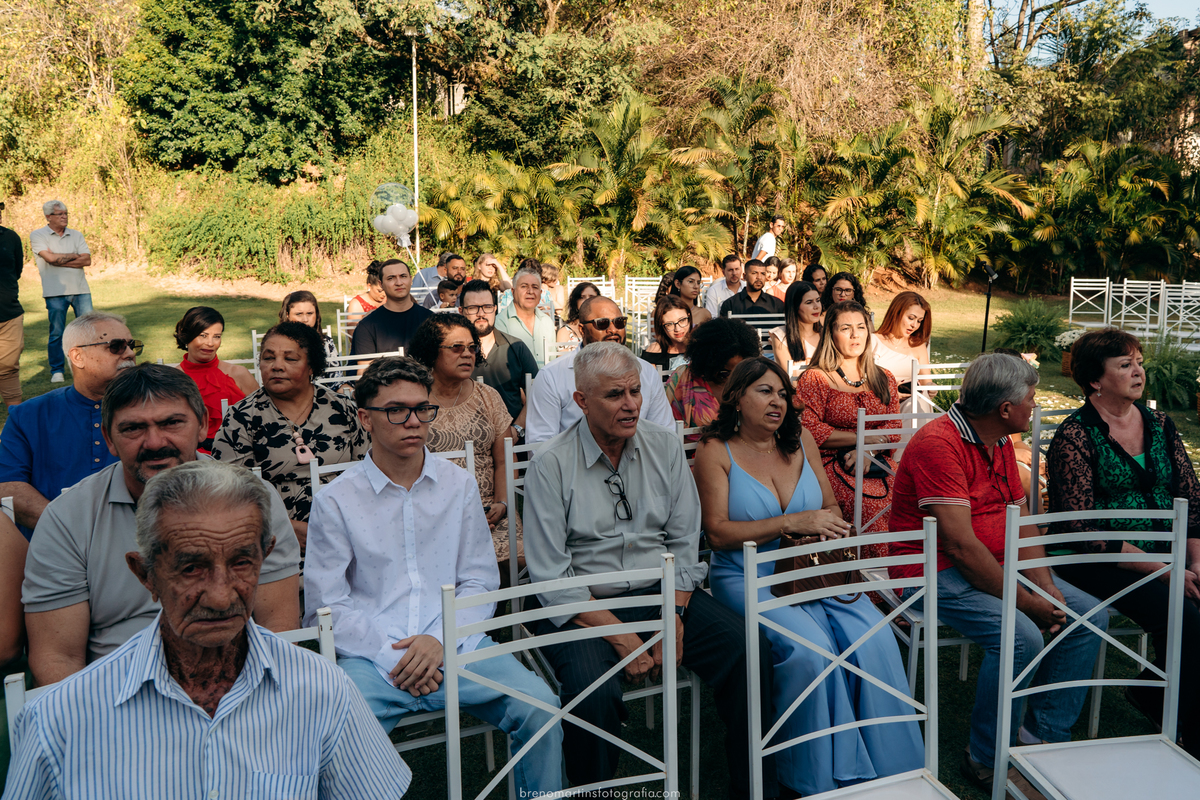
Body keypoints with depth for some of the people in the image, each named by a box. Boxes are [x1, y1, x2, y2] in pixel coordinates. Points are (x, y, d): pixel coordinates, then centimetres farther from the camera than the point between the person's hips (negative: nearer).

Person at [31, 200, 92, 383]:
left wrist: (59, 260, -8)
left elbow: (87, 260, -1)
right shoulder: (37, 235, 2)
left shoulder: (76, 235, 12)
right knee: (56, 332, 1)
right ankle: (56, 371, 12)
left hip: (80, 289, 3)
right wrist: (74, 255, -2)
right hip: (55, 292, -3)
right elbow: (50, 258, -14)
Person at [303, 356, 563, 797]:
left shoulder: (459, 485, 11)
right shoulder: (336, 501, 3)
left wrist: (440, 639, -9)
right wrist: (389, 654, -11)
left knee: (539, 706, -20)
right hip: (371, 656, -2)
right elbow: (325, 605, 1)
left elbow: (480, 582, 8)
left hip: (456, 645, 2)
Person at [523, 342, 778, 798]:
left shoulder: (665, 447, 5)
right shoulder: (552, 465, -7)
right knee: (593, 689, -32)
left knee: (748, 649, -17)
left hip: (662, 593, 4)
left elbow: (684, 543, 5)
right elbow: (551, 577, -11)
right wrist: (620, 637, -16)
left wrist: (674, 618, -9)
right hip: (583, 605, -3)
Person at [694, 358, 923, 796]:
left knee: (875, 638, -22)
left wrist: (830, 526, -5)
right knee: (811, 648, -30)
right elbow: (718, 531, -10)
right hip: (747, 578, -4)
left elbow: (831, 505, 19)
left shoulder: (800, 440, 13)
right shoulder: (716, 451, -2)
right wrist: (792, 523, -17)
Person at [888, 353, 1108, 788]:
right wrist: (1025, 602, -22)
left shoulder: (1001, 442, 10)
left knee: (1090, 616, 2)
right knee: (1021, 636, -29)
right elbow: (961, 545, -26)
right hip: (937, 573, -10)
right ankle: (986, 760, -9)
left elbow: (1022, 523, 10)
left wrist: (1046, 587, -6)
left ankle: (1045, 736, 10)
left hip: (998, 567, 10)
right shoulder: (939, 443, -21)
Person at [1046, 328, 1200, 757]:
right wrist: (1163, 571, -17)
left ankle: (1153, 694, 5)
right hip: (1098, 563, -6)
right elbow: (1082, 530, -14)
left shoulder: (1161, 426, 12)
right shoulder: (1075, 436, -8)